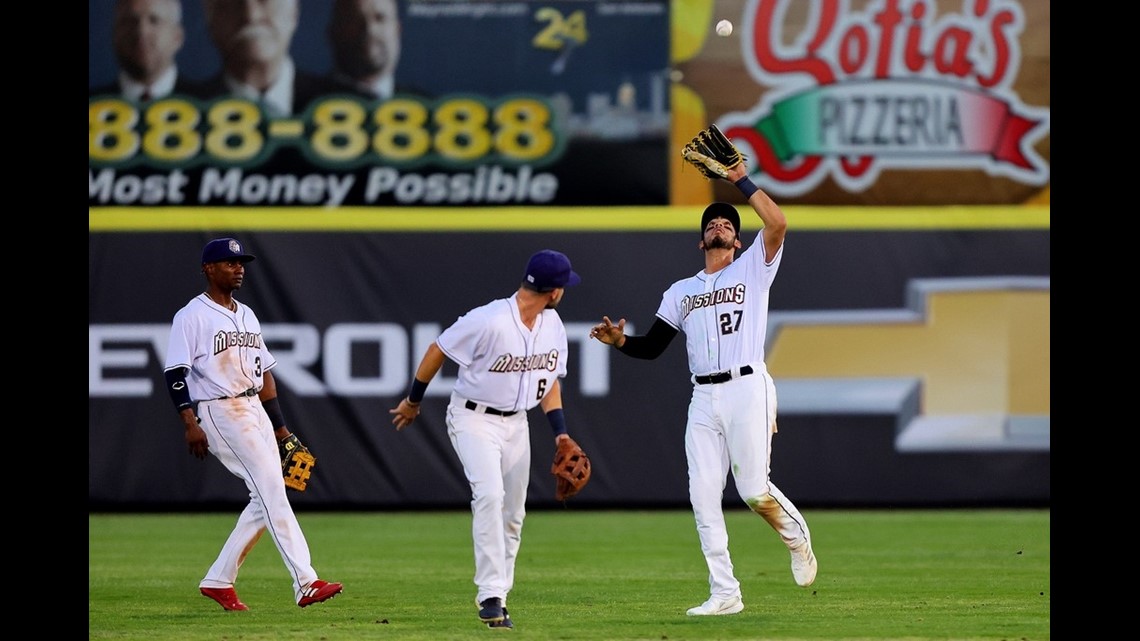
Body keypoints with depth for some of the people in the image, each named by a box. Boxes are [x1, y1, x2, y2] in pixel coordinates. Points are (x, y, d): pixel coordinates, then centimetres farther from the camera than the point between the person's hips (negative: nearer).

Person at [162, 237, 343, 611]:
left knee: (267, 499, 3)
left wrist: (279, 426, 18)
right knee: (271, 490, -17)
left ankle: (219, 580, 14)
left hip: (256, 410, 9)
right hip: (220, 412, -9)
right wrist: (190, 423, -21)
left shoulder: (247, 316, 18)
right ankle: (305, 583, -22)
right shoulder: (192, 316, -6)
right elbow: (175, 373, -11)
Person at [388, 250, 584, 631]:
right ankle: (491, 596, -24)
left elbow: (550, 380, 11)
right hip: (474, 419, -7)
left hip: (516, 423, 7)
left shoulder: (552, 326, -2)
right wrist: (413, 401, -3)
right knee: (490, 495, -24)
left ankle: (496, 599, 20)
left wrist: (560, 433, 2)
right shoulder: (489, 321, -25)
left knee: (513, 514, 7)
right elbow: (438, 350, -14)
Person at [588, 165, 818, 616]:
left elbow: (777, 223, -9)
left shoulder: (752, 270, 9)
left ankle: (797, 539, 20)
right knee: (703, 496, -4)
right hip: (703, 399, 5)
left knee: (754, 490, -12)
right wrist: (620, 341, -3)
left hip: (747, 390, -5)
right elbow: (652, 346, 17)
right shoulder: (681, 291, 22)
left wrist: (742, 181, -5)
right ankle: (724, 593, -1)